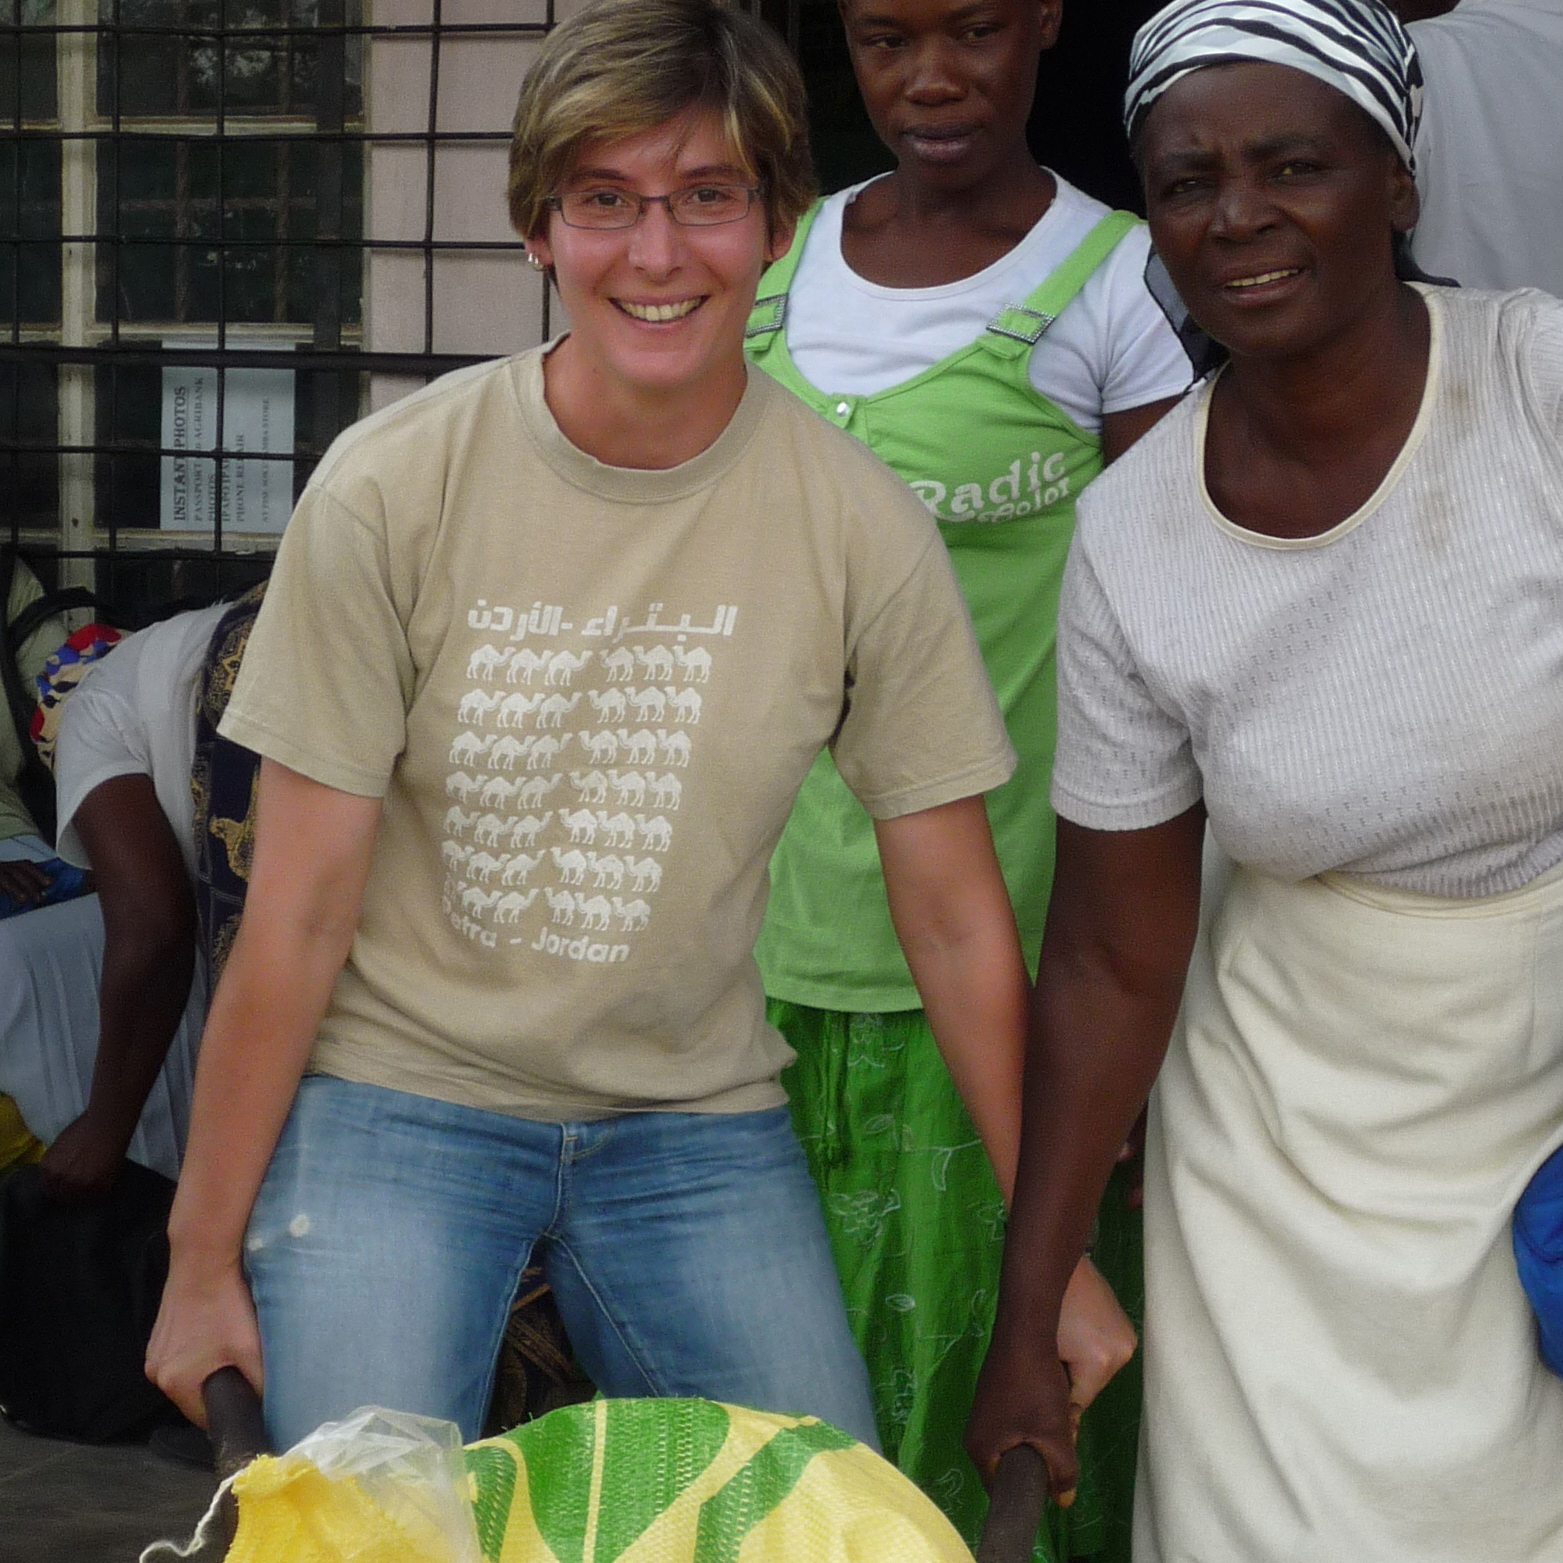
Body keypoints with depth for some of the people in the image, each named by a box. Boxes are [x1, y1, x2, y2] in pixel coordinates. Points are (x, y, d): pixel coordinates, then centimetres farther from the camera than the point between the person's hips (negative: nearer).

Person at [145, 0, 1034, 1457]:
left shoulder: (862, 531, -10)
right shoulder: (390, 490, -13)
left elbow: (958, 924, -3)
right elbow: (299, 911, -9)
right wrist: (203, 1253, -4)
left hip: (695, 1121, 2)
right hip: (394, 1098, -1)